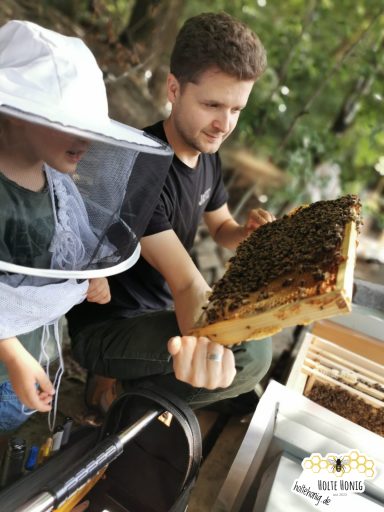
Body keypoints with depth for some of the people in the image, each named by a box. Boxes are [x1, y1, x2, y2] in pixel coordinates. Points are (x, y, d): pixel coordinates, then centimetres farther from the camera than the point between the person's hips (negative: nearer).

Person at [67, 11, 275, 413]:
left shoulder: (207, 155, -1)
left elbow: (222, 230, 11)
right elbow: (187, 283, -33)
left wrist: (250, 232, -12)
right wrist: (203, 339, -53)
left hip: (159, 311, 9)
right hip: (104, 326, -9)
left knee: (256, 352, 16)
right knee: (250, 353, -26)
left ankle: (130, 382, 9)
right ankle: (113, 375, -3)